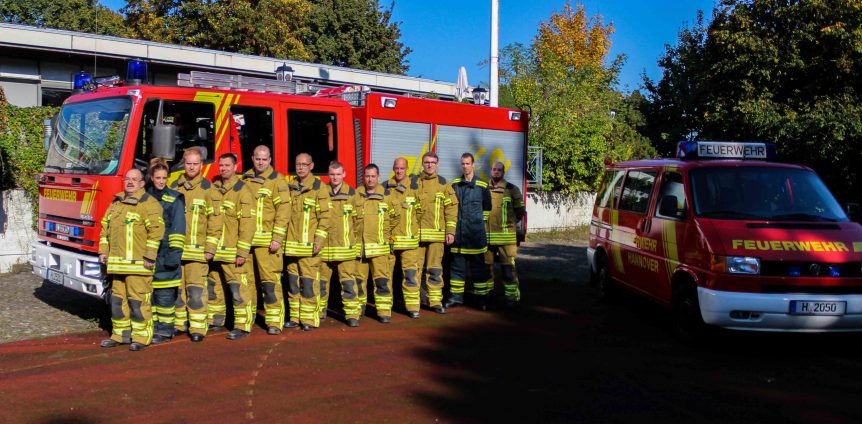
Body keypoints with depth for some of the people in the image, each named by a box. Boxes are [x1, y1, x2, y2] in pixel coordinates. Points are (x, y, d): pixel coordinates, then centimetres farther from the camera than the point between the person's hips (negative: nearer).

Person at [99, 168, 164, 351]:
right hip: (118, 262, 8)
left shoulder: (148, 203, -7)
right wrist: (103, 251, 15)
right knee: (118, 298, 12)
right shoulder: (116, 203, 18)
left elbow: (156, 230, -14)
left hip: (138, 263, -8)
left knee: (138, 300, -6)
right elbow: (105, 227, 23)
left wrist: (150, 257, -17)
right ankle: (121, 333, 22)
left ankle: (141, 337, 0)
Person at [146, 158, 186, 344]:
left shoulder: (175, 198, -1)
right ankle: (152, 327, 17)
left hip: (165, 252, -5)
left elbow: (178, 228, -7)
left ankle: (165, 330, 4)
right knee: (148, 292, 8)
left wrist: (175, 252, -14)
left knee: (165, 293, -3)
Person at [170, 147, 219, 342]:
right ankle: (177, 324, 21)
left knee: (196, 289, -7)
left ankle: (198, 328, -2)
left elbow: (214, 219, -2)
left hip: (197, 250, -4)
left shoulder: (208, 188, 0)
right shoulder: (174, 187, 11)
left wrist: (210, 248, -8)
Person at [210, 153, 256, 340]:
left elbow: (247, 224, -13)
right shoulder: (213, 188, 12)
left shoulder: (242, 191, -8)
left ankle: (243, 326, 0)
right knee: (213, 287, 17)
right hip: (213, 250, 7)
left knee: (239, 289, -6)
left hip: (232, 252, -7)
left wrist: (242, 252, -17)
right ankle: (215, 320, 31)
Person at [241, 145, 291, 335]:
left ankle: (274, 322, -5)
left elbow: (283, 210, -8)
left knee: (270, 281, -8)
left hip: (266, 240, -5)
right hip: (245, 239, 5)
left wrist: (277, 239, -14)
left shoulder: (277, 180, -1)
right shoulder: (244, 179, 14)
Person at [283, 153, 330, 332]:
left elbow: (324, 216, -6)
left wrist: (319, 240, -13)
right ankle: (295, 317, 19)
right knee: (292, 281, 10)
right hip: (291, 244, 5)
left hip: (309, 245, -5)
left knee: (308, 283, -7)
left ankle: (309, 319, 1)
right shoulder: (289, 187, 12)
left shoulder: (319, 187, -3)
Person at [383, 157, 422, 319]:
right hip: (388, 239, 1)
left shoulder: (415, 187, 4)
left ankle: (413, 306, 5)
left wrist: (417, 229, 7)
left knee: (410, 273, -2)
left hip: (408, 239, -1)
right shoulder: (384, 188, 6)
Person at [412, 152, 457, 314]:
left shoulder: (443, 184, 7)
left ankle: (436, 301, 10)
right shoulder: (413, 182, 6)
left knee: (435, 268, 3)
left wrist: (450, 231, -2)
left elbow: (451, 207, 5)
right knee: (415, 267, 2)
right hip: (416, 233, 0)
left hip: (437, 233, 0)